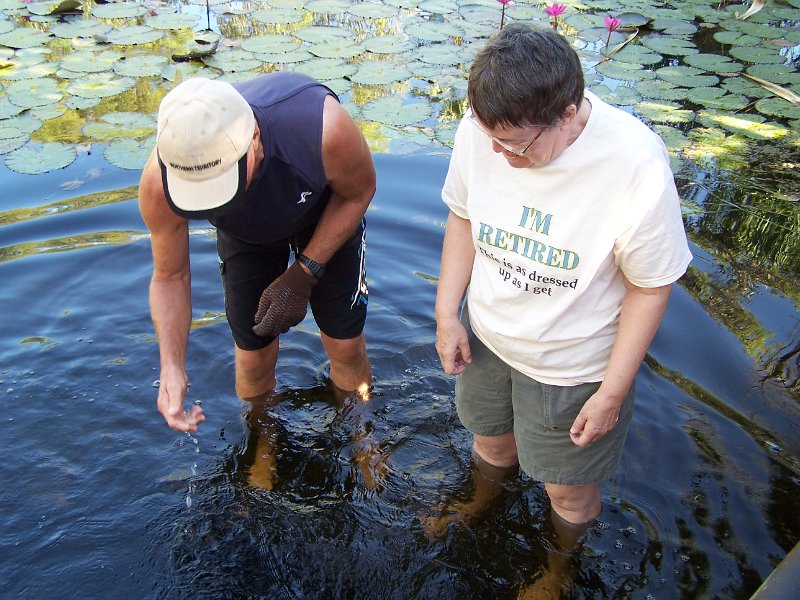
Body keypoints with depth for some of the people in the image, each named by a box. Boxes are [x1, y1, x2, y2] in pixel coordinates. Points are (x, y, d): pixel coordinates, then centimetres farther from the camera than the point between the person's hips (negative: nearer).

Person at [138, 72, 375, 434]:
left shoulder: (322, 129, -44)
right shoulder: (159, 185, -36)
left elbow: (359, 192, -19)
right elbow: (170, 277, -17)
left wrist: (305, 273, -23)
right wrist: (172, 367, -30)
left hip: (327, 213, -1)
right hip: (245, 233, 1)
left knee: (345, 346, 3)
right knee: (254, 358, 4)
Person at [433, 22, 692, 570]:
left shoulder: (637, 167, -32)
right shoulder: (481, 129, -21)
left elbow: (651, 287, -19)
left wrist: (613, 392, -14)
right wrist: (447, 314, -2)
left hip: (572, 365, -3)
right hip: (486, 336, 4)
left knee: (567, 487, 19)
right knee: (490, 439, 31)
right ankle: (483, 502, 68)